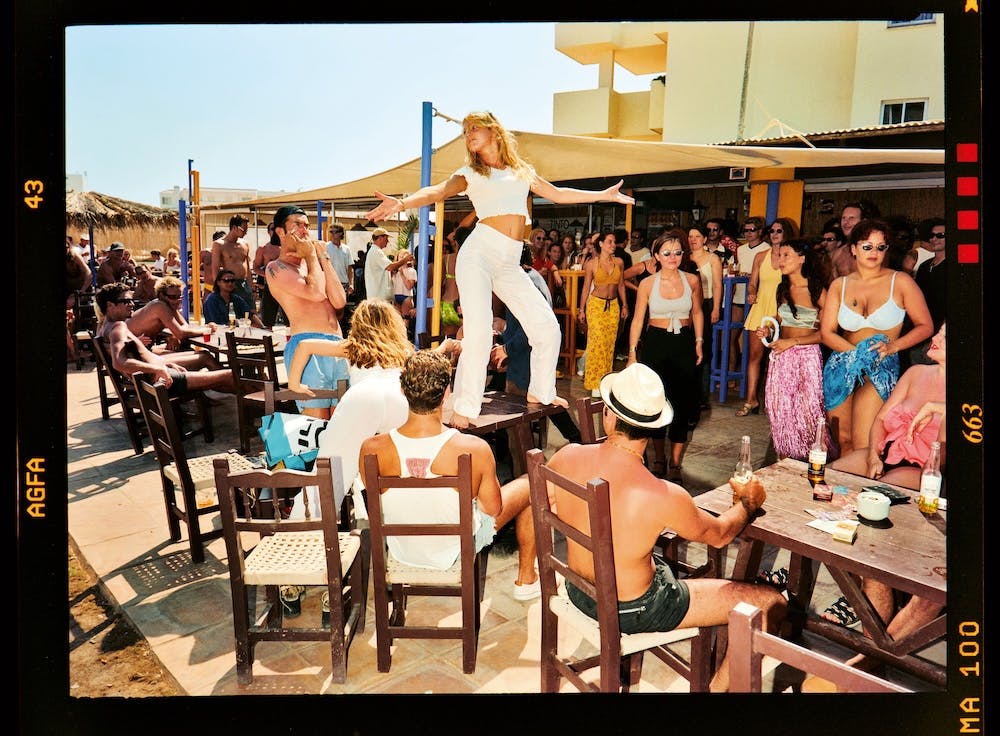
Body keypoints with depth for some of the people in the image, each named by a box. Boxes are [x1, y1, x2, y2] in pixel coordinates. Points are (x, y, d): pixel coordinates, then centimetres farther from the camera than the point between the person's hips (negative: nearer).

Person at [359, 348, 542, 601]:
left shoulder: (372, 449, -27)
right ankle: (526, 580, 34)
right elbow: (494, 508, -14)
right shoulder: (475, 449, -32)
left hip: (402, 551, 3)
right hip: (458, 551, -3)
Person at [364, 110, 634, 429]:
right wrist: (401, 203, -26)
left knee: (547, 327, 3)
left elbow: (558, 194, 31)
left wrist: (604, 194, 35)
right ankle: (463, 409, -12)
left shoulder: (522, 171, 22)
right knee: (479, 332, -19)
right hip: (479, 253, -4)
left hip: (510, 264, 4)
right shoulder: (469, 173, 12)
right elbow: (437, 191, -6)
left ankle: (540, 391, 23)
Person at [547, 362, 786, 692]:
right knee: (772, 603, 4)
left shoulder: (565, 457, -18)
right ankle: (717, 686, 19)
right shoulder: (664, 497, -30)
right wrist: (748, 501, 11)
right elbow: (719, 534, -9)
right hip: (633, 610, -6)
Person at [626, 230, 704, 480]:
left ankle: (675, 463, 13)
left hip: (684, 344, 1)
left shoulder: (692, 280, 1)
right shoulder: (647, 284, -3)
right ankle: (659, 458, 23)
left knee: (682, 403, 1)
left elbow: (697, 313, 13)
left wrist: (699, 342, 6)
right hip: (655, 344, -1)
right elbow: (638, 320, 1)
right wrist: (632, 352, -2)